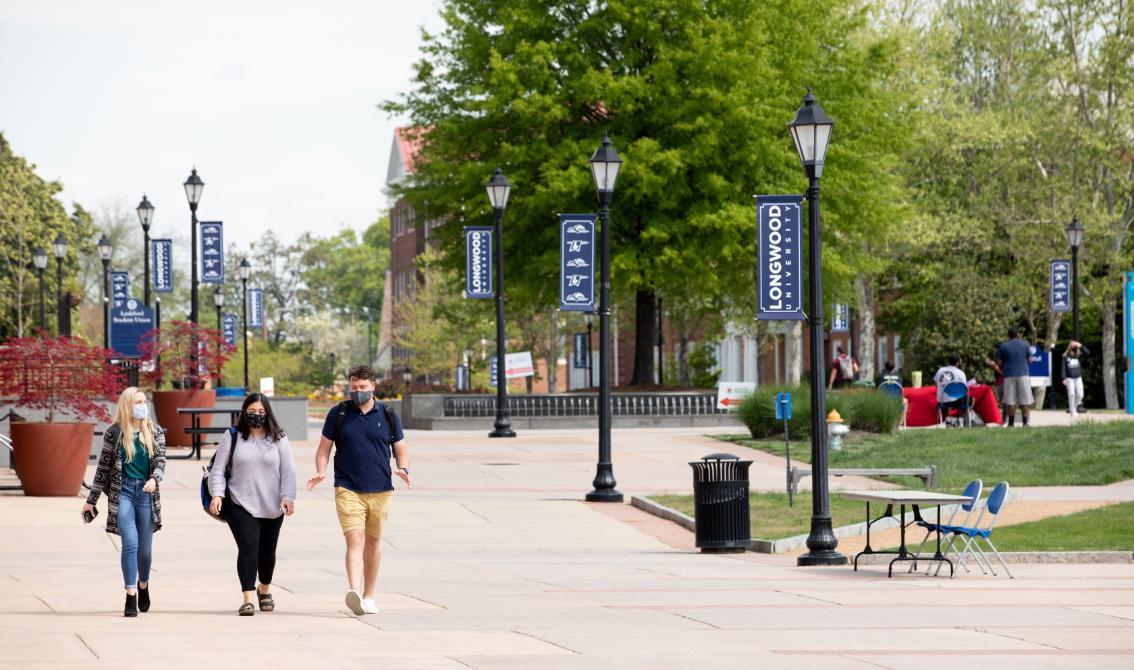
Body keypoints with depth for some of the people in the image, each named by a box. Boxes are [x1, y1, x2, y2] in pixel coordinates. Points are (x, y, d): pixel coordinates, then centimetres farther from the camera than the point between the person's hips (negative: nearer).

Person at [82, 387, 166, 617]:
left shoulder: (155, 432, 7)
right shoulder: (114, 433, 2)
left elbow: (160, 462, 1)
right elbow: (103, 467, 7)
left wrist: (154, 479, -22)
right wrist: (91, 500, 9)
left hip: (146, 493, 2)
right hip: (122, 491, -2)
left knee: (145, 547, 7)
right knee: (130, 542, -15)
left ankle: (143, 585, 34)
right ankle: (131, 595, -11)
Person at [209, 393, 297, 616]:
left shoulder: (278, 439, 4)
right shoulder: (232, 438, 1)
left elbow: (288, 471, 1)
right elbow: (218, 468, 1)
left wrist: (287, 498, -11)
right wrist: (217, 494, -12)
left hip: (272, 506, 2)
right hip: (240, 505, -2)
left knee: (267, 550, 13)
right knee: (248, 547, -16)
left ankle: (264, 589, 39)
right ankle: (248, 599, -16)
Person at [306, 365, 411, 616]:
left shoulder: (388, 416, 8)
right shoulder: (338, 414, 5)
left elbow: (401, 449, 13)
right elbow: (324, 448, 10)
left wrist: (403, 468, -8)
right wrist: (321, 472, -8)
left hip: (380, 491, 2)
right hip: (348, 490, -2)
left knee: (372, 543, 12)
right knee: (355, 540, -17)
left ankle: (368, 596, 23)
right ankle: (354, 592, -32)